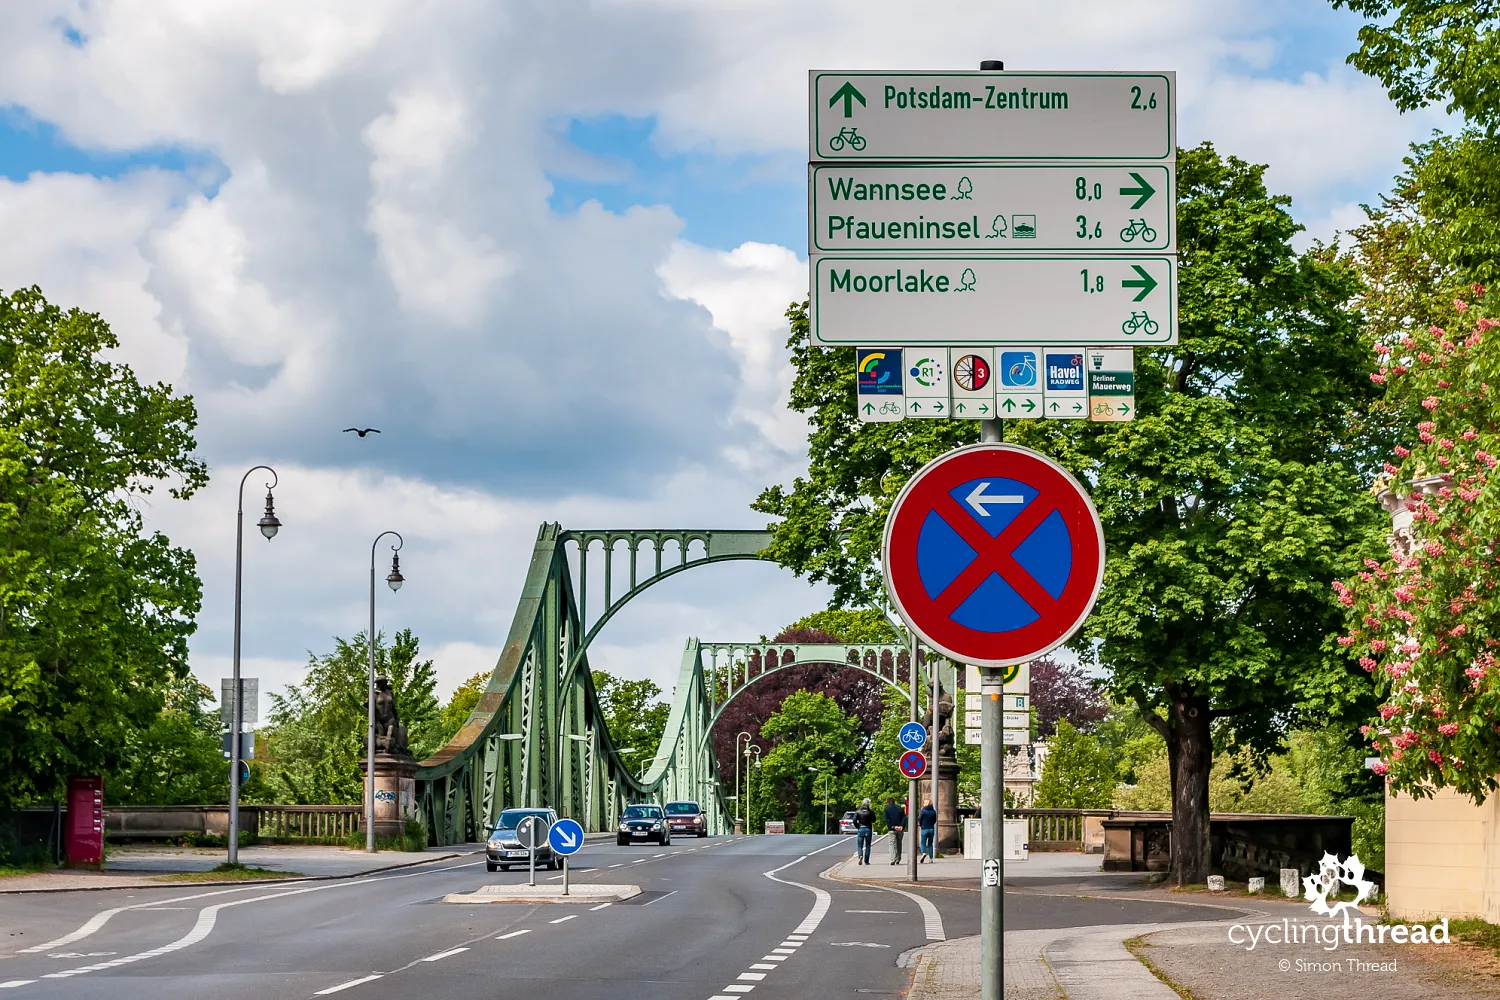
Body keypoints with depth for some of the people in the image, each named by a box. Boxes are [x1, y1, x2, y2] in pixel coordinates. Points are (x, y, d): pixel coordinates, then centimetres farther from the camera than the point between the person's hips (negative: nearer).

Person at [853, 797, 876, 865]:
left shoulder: (858, 811, -2)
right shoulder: (871, 811, -5)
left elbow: (854, 821, -8)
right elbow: (873, 820, 5)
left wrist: (857, 827, 5)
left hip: (860, 829, 0)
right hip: (868, 829, 0)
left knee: (859, 845, 6)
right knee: (867, 845, 9)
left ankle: (860, 855, -22)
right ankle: (866, 861, 8)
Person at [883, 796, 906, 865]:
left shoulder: (887, 809, 1)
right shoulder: (900, 808, 10)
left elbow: (887, 819, -8)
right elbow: (904, 818, 1)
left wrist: (893, 827, -10)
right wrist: (902, 826, -8)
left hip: (892, 829, -3)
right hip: (900, 829, 3)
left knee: (893, 845, -4)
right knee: (899, 844, 14)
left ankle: (893, 860, -17)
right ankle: (898, 860, 18)